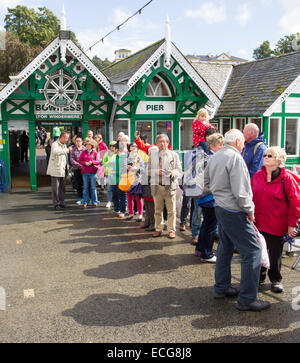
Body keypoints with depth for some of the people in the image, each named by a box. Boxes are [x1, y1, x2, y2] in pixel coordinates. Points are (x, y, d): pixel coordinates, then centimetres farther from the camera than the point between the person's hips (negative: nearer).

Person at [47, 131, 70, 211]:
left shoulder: (64, 145, 17)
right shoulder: (55, 144, -10)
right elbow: (56, 152, -33)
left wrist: (66, 166, 19)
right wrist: (67, 150, -32)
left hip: (62, 170, 8)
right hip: (55, 170, -8)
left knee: (62, 188, 10)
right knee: (56, 188, -4)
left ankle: (61, 202, 18)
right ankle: (56, 204, 1)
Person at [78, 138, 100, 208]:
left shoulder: (95, 152, 4)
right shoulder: (83, 152, 9)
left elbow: (98, 161, 1)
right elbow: (79, 161, 7)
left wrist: (92, 162, -16)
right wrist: (85, 163, -11)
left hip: (93, 172, -2)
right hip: (85, 172, 2)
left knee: (93, 187, 2)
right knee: (85, 187, 5)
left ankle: (94, 201, 11)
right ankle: (85, 202, 11)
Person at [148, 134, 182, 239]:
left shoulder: (174, 155, 4)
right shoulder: (152, 155, 9)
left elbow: (179, 170, 2)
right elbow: (149, 170, 7)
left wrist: (172, 173, -17)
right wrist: (157, 171, -12)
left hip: (170, 186, -1)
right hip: (157, 186, 2)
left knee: (171, 210, 3)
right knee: (158, 210, 9)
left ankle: (171, 230, 13)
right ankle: (158, 229, 20)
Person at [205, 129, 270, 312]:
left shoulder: (215, 157, 10)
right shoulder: (235, 158, -18)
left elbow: (207, 182, 22)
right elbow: (240, 192, -22)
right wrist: (250, 211, -10)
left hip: (220, 207, 10)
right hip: (234, 213, -10)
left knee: (225, 248, 20)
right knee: (253, 251, -3)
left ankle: (222, 288, 31)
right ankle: (247, 299, 1)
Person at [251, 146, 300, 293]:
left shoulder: (287, 178, -9)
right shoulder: (257, 176, 5)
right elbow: (251, 197, 13)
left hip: (277, 225, -4)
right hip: (258, 223, 4)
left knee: (275, 253, 9)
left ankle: (275, 279, 27)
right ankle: (259, 275, 33)